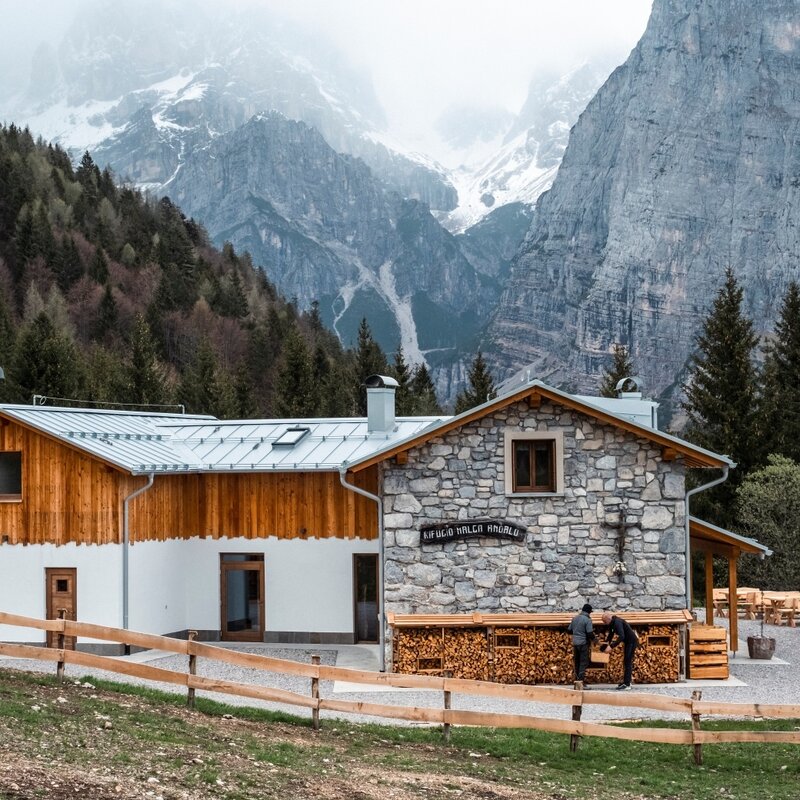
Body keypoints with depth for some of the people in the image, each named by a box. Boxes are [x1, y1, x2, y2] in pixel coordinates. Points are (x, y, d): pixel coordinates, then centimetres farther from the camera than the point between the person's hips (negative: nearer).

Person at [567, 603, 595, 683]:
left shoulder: (575, 618, 7)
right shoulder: (587, 620, -12)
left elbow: (569, 630, 14)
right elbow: (590, 634, -16)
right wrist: (593, 638, 3)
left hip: (575, 643, 6)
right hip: (583, 643, -6)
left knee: (577, 662, 14)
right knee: (583, 663, -1)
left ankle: (577, 680, 16)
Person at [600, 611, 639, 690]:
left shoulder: (617, 622, -26)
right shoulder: (612, 624, 4)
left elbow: (621, 637, -37)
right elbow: (610, 635, 17)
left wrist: (611, 646, -38)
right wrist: (605, 644, 4)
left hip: (631, 641, -10)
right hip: (627, 642, 10)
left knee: (628, 662, -10)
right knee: (626, 662, 16)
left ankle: (627, 684, -11)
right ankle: (627, 681, 25)